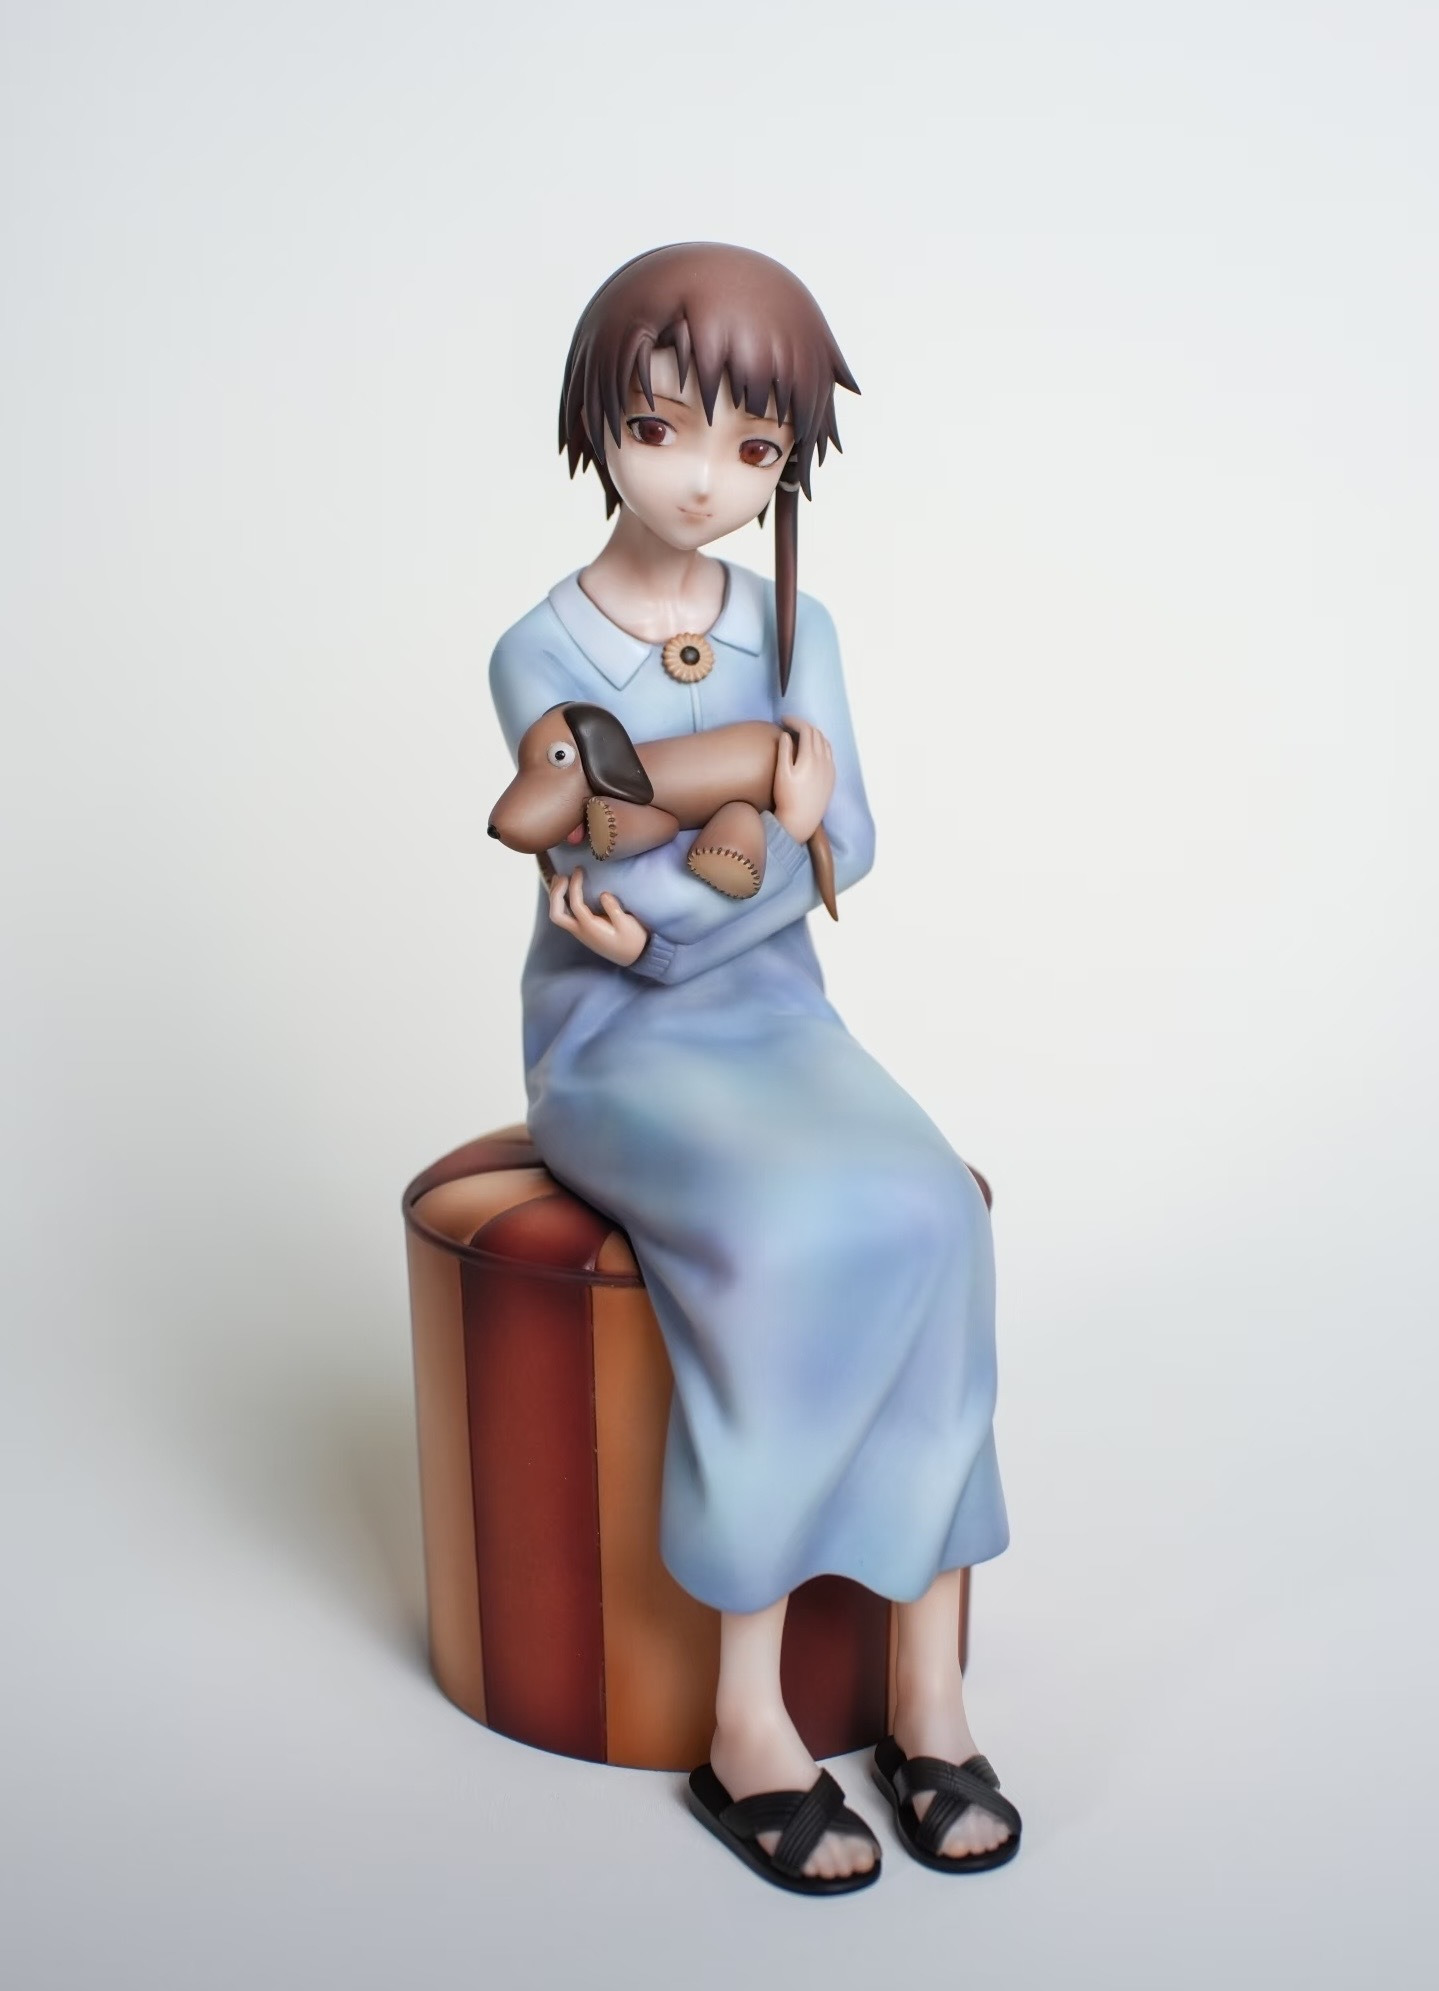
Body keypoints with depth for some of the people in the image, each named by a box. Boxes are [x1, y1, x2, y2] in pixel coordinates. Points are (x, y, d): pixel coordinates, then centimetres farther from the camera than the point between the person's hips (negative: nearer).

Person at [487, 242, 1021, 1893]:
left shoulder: (796, 628, 6)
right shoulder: (541, 654, -6)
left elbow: (847, 849, -3)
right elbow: (636, 904, -14)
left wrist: (685, 899, -17)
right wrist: (783, 826, -13)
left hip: (775, 1018, 4)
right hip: (615, 1046, -4)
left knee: (924, 1210, -25)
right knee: (782, 1236, -31)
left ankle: (926, 1684, -15)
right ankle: (747, 1723, -17)